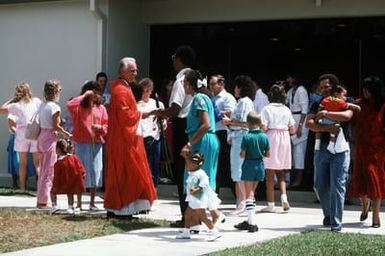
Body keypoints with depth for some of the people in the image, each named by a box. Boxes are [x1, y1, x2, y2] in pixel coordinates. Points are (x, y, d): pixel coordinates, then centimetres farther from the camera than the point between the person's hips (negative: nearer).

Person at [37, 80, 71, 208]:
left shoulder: (42, 106, 10)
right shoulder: (55, 107, -13)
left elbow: (40, 123, 10)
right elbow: (56, 126, -14)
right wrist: (66, 134, 0)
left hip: (42, 136, 8)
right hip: (50, 138, -8)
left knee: (43, 170, 14)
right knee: (49, 170, -2)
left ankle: (41, 199, 19)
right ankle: (44, 200, 0)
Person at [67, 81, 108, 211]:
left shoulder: (101, 108, 10)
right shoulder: (79, 107, -1)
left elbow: (107, 126, 11)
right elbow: (70, 105, -25)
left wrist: (100, 128, -11)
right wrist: (84, 96, -17)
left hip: (96, 144, 3)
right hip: (82, 143, -3)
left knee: (95, 172, 4)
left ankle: (92, 203, 13)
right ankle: (79, 203, 7)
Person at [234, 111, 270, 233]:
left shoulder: (247, 137, -13)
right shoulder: (264, 137, 1)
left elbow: (242, 154, -13)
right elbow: (268, 154, 6)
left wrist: (243, 153, 9)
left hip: (249, 165, -5)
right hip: (259, 165, 5)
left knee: (249, 194, -1)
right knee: (252, 192, 16)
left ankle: (252, 223, -10)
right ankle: (249, 221, 22)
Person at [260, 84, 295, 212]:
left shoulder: (267, 109, -5)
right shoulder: (287, 110, 7)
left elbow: (264, 128, -14)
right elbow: (292, 130, 7)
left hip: (271, 139, -4)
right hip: (285, 139, 4)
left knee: (270, 174, 1)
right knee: (281, 173, 16)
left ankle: (270, 204, 2)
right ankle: (284, 196, -3)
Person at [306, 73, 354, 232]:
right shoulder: (317, 106, 12)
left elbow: (347, 116, -19)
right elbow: (309, 123, -5)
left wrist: (326, 114, -18)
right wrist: (328, 128, -19)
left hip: (340, 149, -4)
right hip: (322, 148, 4)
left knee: (337, 186, -8)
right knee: (320, 185, 7)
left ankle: (336, 222, -4)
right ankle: (328, 214, 29)